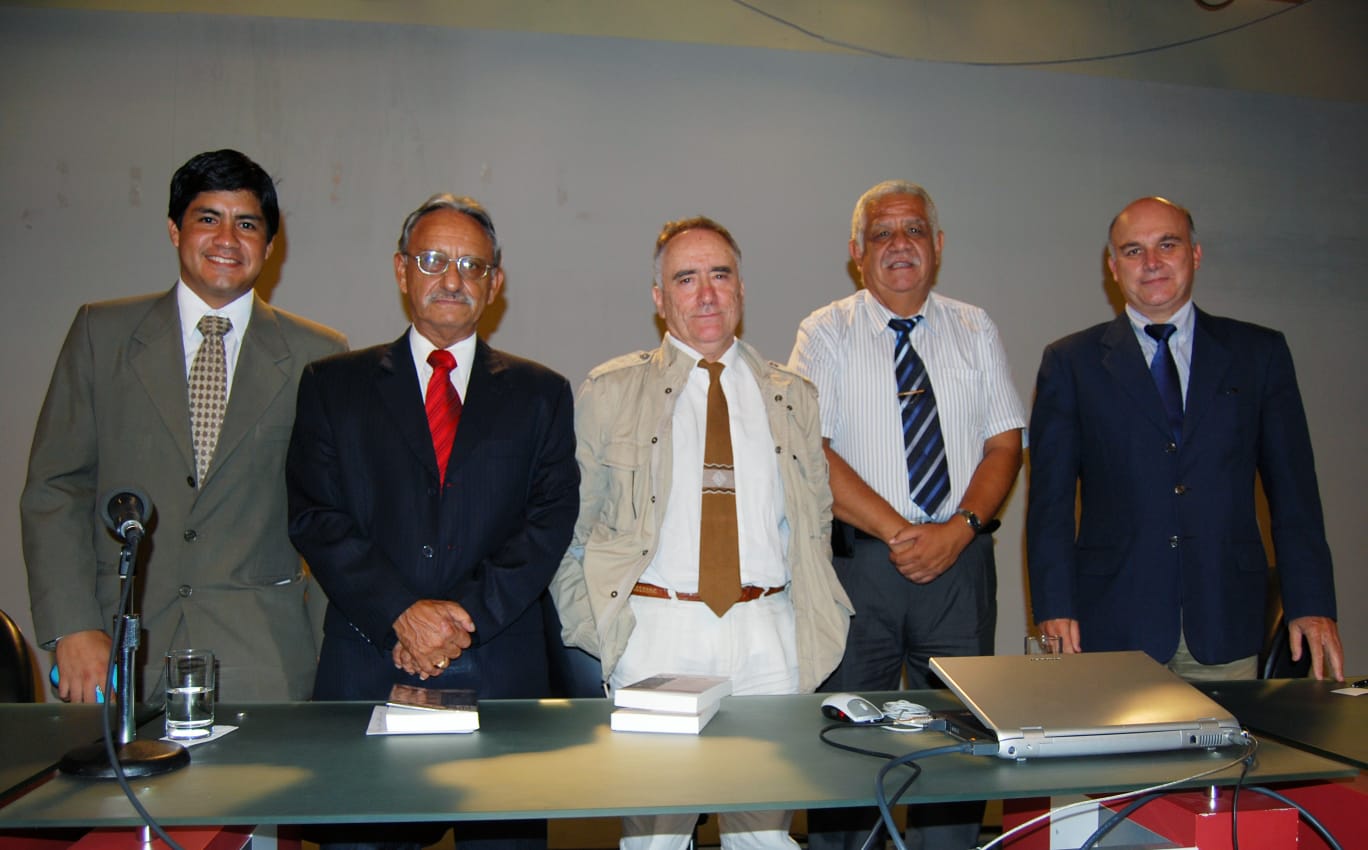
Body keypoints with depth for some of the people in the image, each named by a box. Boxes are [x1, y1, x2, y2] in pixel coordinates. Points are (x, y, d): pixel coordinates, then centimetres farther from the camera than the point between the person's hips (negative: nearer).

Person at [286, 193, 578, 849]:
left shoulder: (540, 393, 11)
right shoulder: (333, 385, 10)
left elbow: (550, 521, 2)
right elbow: (316, 518, 0)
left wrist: (466, 613, -10)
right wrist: (403, 614, -11)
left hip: (501, 672, 1)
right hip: (367, 670, 0)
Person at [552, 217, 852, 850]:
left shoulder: (792, 397, 13)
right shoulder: (610, 392, 6)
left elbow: (816, 524, 17)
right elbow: (571, 529, 6)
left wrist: (812, 625, 7)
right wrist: (593, 632, -2)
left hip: (766, 636, 2)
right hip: (656, 631, -2)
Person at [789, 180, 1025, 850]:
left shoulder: (974, 331, 11)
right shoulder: (826, 333, 2)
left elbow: (1004, 445, 5)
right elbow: (811, 454, -8)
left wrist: (959, 528, -12)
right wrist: (900, 532, -14)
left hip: (960, 562, 2)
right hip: (857, 562, -2)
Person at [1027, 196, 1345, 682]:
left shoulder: (1260, 353, 10)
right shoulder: (1071, 363, 5)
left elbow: (1292, 487, 7)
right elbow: (1050, 497, 1)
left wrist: (1311, 605, 0)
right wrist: (1054, 608, -7)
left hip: (1225, 624, 2)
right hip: (1113, 623, -1)